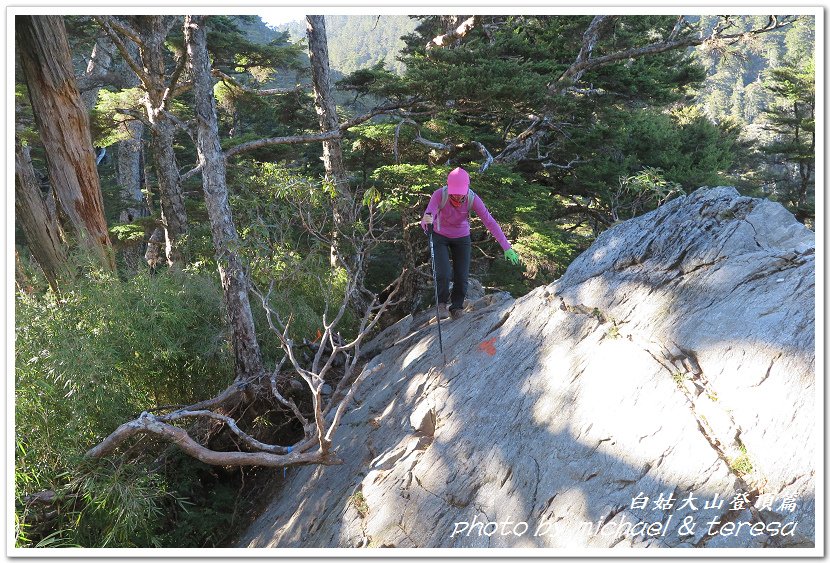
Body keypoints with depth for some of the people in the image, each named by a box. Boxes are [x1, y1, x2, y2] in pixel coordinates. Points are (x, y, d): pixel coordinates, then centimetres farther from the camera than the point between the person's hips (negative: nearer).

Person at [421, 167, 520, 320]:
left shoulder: (472, 198, -27)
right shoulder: (439, 195, -31)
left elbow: (490, 222, -27)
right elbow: (426, 220, -41)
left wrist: (507, 247, -34)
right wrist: (426, 221, -67)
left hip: (462, 238, 2)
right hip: (440, 237, -1)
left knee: (462, 277, -3)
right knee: (443, 275, -16)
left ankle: (456, 307, 25)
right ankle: (442, 302, 15)